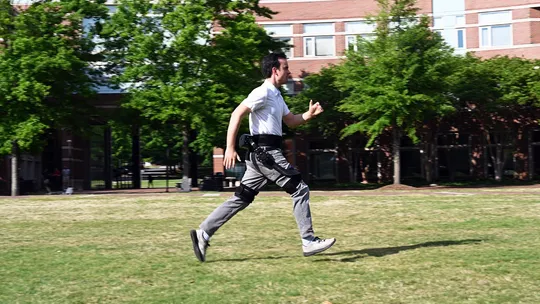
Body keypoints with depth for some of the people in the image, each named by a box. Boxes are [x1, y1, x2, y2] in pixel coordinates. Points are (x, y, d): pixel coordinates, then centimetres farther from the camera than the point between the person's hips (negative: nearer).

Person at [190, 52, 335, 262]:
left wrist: (309, 115, 8)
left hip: (262, 154, 10)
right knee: (300, 189, -7)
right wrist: (230, 148, -22)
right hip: (265, 151, -10)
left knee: (242, 198, 8)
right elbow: (237, 114, -17)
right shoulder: (263, 93, -11)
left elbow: (291, 120, 28)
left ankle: (203, 233, 7)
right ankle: (309, 242, -5)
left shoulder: (276, 95, 21)